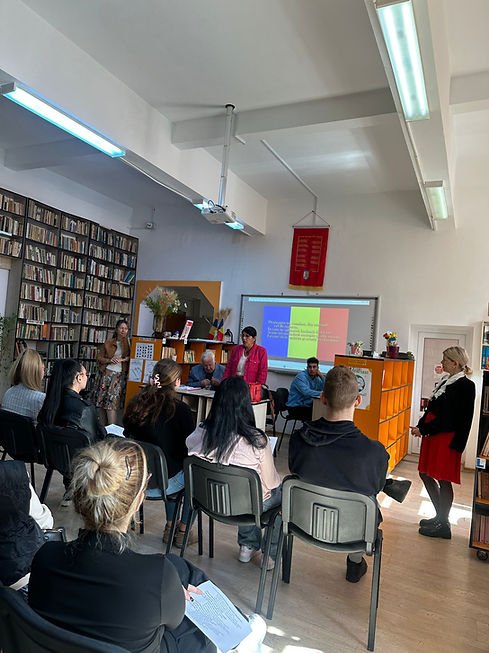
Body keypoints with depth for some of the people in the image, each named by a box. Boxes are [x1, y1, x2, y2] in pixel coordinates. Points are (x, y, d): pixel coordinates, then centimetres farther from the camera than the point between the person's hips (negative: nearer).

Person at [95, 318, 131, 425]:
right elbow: (99, 358, 9)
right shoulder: (108, 343, 9)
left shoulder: (129, 344, 5)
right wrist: (110, 360, -7)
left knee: (112, 404, -13)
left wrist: (123, 359, -14)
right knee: (102, 402, 1)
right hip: (106, 373, 3)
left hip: (119, 375, -2)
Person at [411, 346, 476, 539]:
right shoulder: (445, 380, 10)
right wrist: (420, 426, 1)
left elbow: (448, 419, -19)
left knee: (443, 480, 2)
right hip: (433, 435, 9)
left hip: (446, 438, -9)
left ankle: (443, 525, 18)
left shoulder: (465, 386, -15)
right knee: (425, 474, 15)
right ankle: (440, 515, 31)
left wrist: (423, 429, -16)